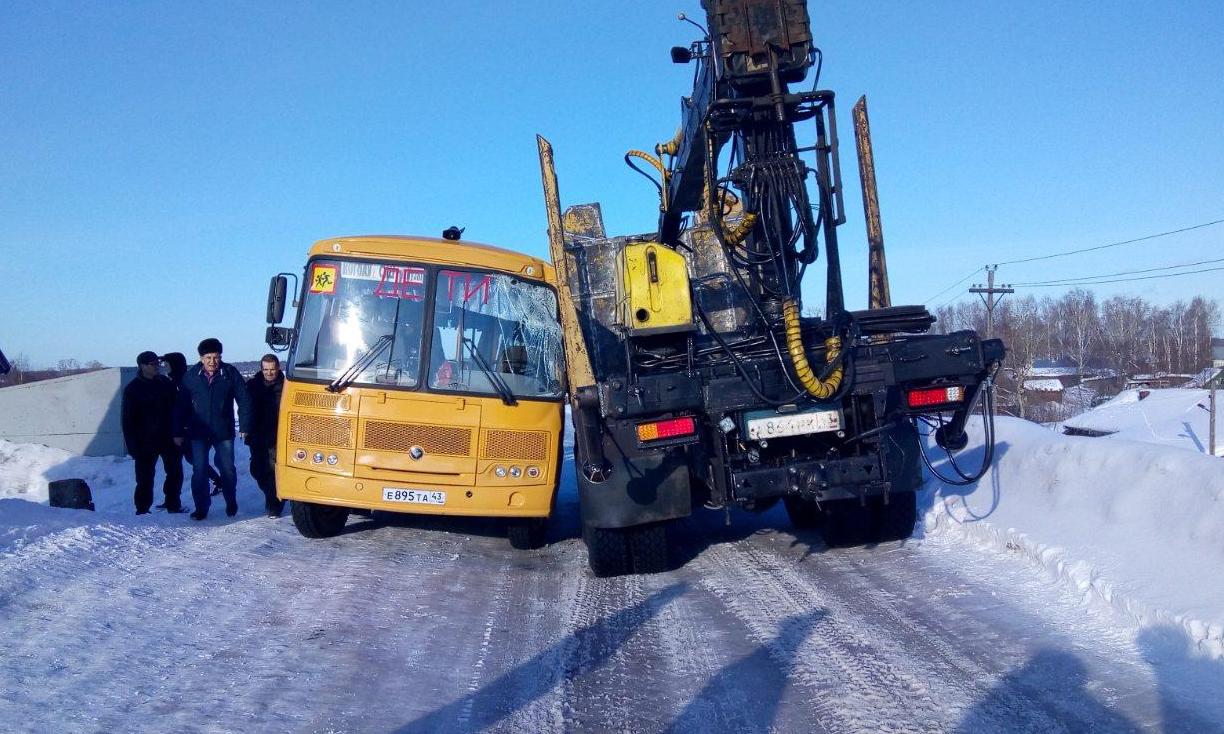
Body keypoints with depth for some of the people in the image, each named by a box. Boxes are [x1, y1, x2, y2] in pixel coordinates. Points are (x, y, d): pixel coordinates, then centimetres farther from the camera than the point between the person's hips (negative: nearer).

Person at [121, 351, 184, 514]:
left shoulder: (165, 382, 7)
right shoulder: (133, 389, -5)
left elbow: (176, 407, 13)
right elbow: (127, 419, -6)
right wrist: (133, 445, -13)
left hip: (168, 438, 4)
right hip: (145, 442, -4)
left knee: (175, 472, 10)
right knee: (145, 477, -2)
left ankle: (173, 504, 23)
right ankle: (142, 509, 7)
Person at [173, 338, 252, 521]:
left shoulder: (230, 373, -5)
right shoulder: (191, 376, -2)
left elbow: (244, 400, 0)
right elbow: (181, 405, 4)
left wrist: (244, 426, -4)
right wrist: (178, 432, 2)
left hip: (224, 431, -1)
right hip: (198, 432, 1)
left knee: (227, 470, 8)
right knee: (199, 472, 1)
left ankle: (231, 504, 27)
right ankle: (201, 508, 12)